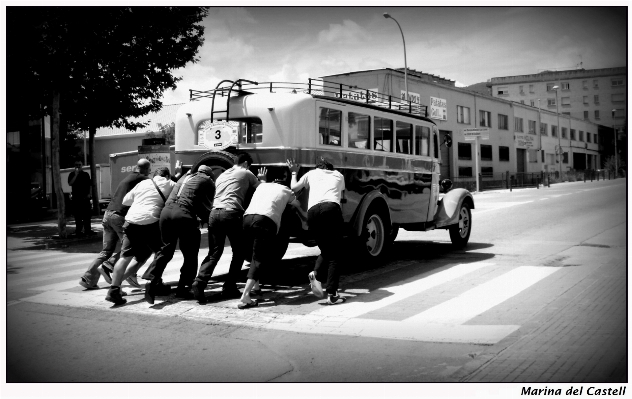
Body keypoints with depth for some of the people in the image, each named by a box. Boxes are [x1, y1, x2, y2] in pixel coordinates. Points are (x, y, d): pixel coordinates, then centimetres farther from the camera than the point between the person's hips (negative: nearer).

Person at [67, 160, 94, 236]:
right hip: (76, 197, -2)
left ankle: (88, 230, 10)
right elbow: (70, 183, -10)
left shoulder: (86, 174, 13)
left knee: (87, 214, 3)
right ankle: (78, 231, 2)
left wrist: (90, 193, 3)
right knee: (78, 216, -2)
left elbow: (90, 184, 14)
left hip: (85, 197, 2)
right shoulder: (72, 174, 5)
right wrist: (76, 175, -15)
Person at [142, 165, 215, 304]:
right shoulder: (208, 182, 15)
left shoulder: (186, 177, 30)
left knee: (166, 250, 15)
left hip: (166, 211, 5)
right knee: (190, 255, 9)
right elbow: (206, 207, 10)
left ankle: (152, 280, -3)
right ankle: (182, 289, 8)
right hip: (184, 215, -5)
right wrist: (208, 219, 29)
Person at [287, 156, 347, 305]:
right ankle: (331, 295, -10)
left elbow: (294, 188, 32)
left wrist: (294, 173, 48)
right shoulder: (338, 175, 29)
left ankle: (314, 272, -8)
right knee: (335, 254, 1)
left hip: (312, 211, 2)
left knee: (325, 250, 21)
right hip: (331, 209, -2)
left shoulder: (311, 173, 28)